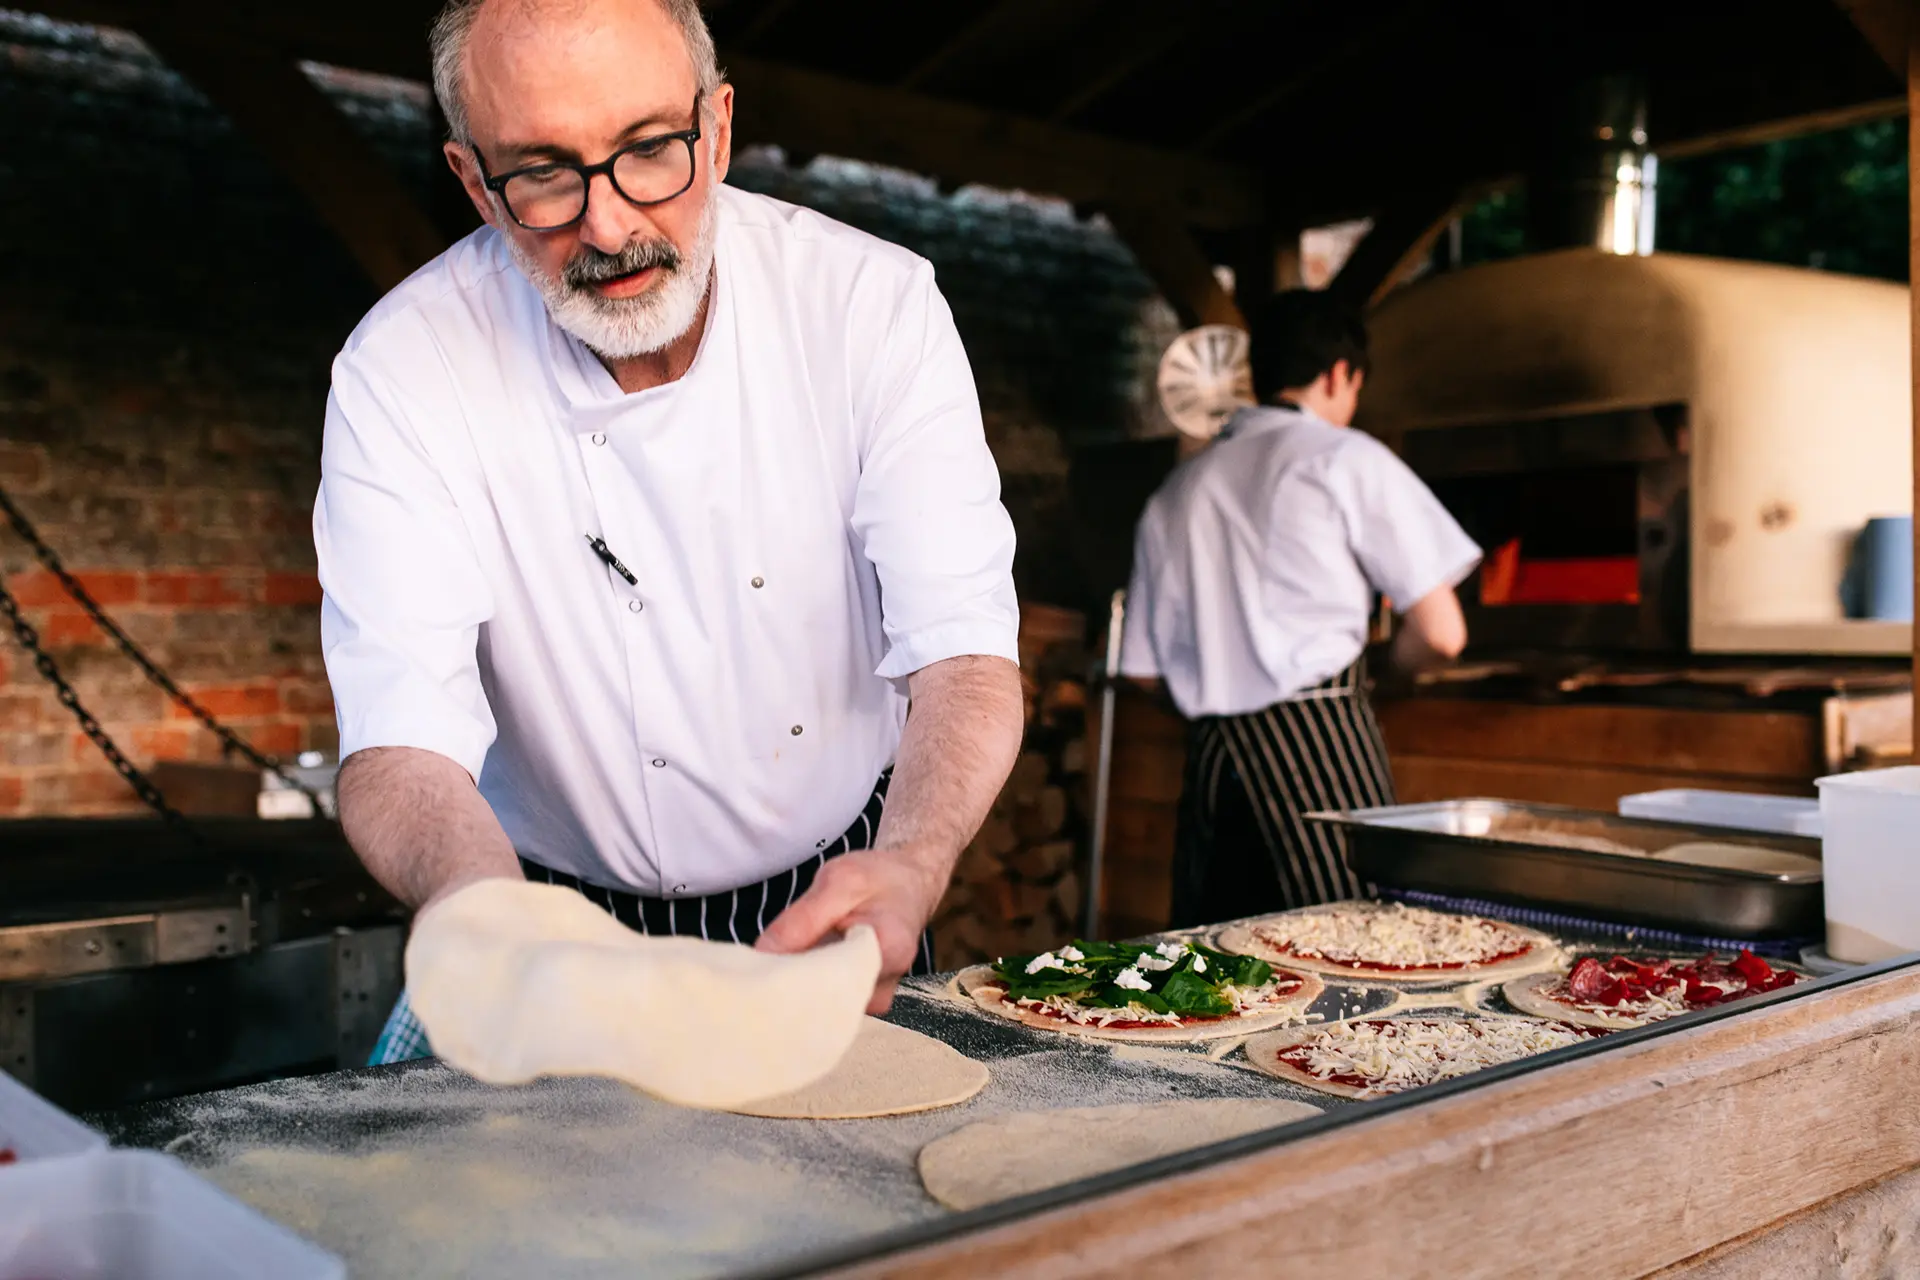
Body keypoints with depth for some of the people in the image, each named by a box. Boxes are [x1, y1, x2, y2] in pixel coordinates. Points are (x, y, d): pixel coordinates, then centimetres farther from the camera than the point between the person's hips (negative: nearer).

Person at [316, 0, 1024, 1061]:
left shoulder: (874, 304, -12)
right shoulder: (402, 373, -14)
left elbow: (964, 652, -17)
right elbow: (398, 739, -21)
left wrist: (909, 868, -38)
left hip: (834, 906, 0)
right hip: (571, 924, 0)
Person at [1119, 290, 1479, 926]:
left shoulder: (1177, 489, 14)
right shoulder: (1347, 457, 1)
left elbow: (1147, 669, 16)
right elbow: (1441, 634, -2)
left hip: (1209, 756, 5)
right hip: (1322, 740, -5)